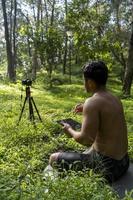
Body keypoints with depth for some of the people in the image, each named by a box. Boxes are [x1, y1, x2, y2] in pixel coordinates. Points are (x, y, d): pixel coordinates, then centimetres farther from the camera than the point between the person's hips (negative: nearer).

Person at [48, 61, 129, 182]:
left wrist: (69, 131, -5)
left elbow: (85, 139, -25)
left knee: (54, 159, 0)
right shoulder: (114, 99, 6)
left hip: (106, 166, -9)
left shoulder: (92, 102, -21)